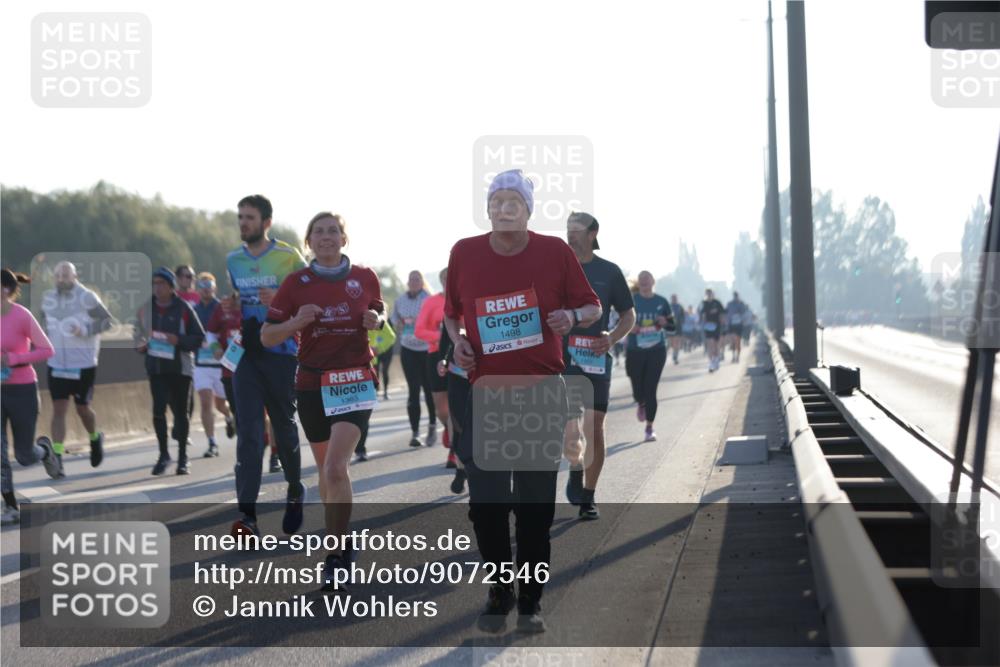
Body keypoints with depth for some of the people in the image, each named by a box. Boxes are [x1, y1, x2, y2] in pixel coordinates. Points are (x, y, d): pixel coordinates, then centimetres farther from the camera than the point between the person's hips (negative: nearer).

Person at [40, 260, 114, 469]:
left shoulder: (86, 297, -10)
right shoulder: (48, 298, 5)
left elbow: (108, 320, -9)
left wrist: (86, 330, -23)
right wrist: (46, 341, 8)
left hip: (84, 364, -3)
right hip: (57, 364, 3)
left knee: (82, 408, 7)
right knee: (58, 409, -4)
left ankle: (95, 438, 37)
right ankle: (57, 455, -5)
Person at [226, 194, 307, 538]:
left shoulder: (288, 258, -4)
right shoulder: (233, 260, 11)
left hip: (281, 353, -3)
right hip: (246, 354, 3)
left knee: (284, 427, 9)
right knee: (248, 432, -7)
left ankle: (295, 491, 35)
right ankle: (247, 514, -13)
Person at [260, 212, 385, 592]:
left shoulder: (365, 278, 2)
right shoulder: (296, 283, 0)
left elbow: (380, 315, 18)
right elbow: (267, 336, 0)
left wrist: (375, 321, -6)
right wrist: (296, 322, -18)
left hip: (355, 381, -2)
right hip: (312, 383, 2)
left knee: (335, 468, -17)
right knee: (326, 468, 13)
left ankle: (336, 557, -11)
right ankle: (341, 540, 34)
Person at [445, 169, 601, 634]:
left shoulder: (555, 252, -2)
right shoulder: (465, 253, 2)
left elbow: (593, 306, 6)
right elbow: (451, 310, 17)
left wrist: (573, 316, -15)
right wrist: (456, 339, -3)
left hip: (542, 395, -1)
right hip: (486, 391, 1)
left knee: (536, 505, 3)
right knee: (485, 502, -1)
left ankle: (530, 602, 15)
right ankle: (499, 592, 19)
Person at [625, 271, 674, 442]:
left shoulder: (661, 302, 4)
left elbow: (673, 327, 9)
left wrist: (664, 323, -13)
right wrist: (629, 328, -17)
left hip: (656, 351, 0)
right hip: (635, 351, 0)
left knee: (651, 390, -7)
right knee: (638, 391, 5)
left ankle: (649, 428, 0)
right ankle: (641, 405, 43)